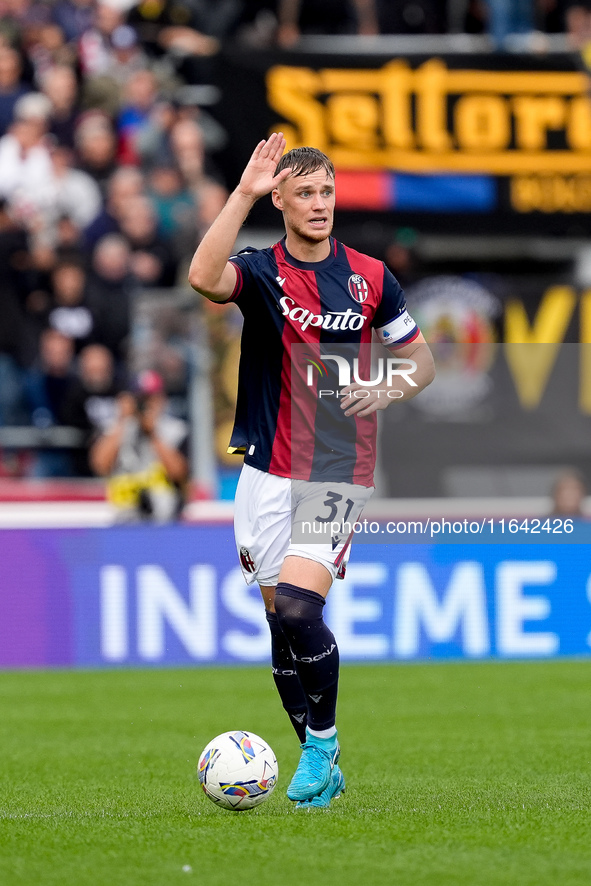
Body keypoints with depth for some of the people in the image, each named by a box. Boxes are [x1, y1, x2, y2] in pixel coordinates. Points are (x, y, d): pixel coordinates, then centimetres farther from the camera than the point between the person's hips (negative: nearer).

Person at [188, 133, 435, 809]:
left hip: (340, 471, -2)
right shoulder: (260, 271, -1)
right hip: (268, 472, 2)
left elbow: (421, 359, 12)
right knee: (279, 621, 5)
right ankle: (321, 766, 19)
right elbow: (204, 278, -25)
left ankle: (323, 738, 3)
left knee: (299, 610, -18)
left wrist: (387, 388, -9)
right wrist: (244, 193, -29)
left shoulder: (370, 278, 3)